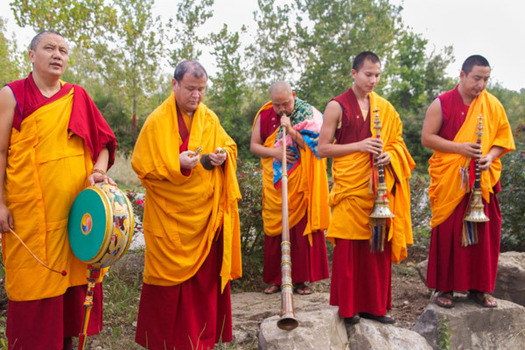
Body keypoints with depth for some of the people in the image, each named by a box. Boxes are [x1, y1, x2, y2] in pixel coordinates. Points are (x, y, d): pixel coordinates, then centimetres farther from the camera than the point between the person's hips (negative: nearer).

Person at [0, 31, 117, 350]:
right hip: (30, 210, -3)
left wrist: (99, 170, -6)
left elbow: (103, 141, 13)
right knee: (35, 280, 0)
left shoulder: (78, 97, 11)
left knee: (75, 273, 8)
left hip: (77, 208, 4)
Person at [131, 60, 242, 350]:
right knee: (171, 275, 2)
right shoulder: (157, 121, -5)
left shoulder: (210, 119, 7)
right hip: (170, 215, -4)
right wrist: (176, 164, -20)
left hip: (205, 214, 4)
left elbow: (229, 147, 17)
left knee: (205, 274, 8)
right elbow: (142, 165, -6)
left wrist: (223, 156, -7)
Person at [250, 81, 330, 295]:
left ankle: (301, 279, 7)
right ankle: (275, 279, 13)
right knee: (274, 231, 3)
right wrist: (273, 152, -10)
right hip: (274, 184, 2)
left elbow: (314, 145, -9)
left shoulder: (308, 114, -1)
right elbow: (253, 146, 7)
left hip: (301, 184, -2)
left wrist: (290, 129, -18)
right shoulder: (264, 116, 7)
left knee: (302, 230, -3)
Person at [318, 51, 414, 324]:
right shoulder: (337, 106, -1)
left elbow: (397, 142, 18)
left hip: (379, 189, 4)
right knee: (348, 247, -1)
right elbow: (322, 149, -5)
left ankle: (375, 305, 20)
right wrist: (359, 145, -14)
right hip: (349, 188, -4)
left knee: (379, 245, 7)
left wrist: (389, 155, -5)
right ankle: (347, 307, 13)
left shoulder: (384, 107, 12)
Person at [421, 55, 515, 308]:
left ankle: (479, 287, 18)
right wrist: (459, 148, -15)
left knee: (484, 233, 4)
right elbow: (426, 138, -5)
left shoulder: (493, 105, 9)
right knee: (447, 233, 0)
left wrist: (490, 156, -10)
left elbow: (503, 138, 11)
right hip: (449, 181, -3)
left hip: (483, 182, 3)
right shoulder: (442, 104, -1)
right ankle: (444, 288, 12)